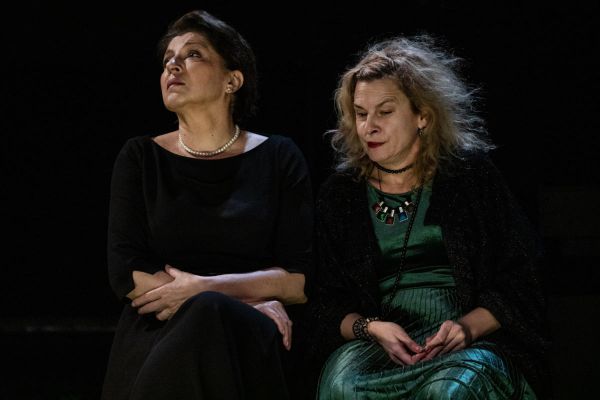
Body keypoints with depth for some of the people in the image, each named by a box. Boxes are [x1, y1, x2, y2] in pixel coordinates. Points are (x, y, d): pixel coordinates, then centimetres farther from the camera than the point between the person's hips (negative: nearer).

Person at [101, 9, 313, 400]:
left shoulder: (278, 158, 11)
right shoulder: (140, 158, 12)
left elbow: (301, 281, 3)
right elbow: (127, 275, 0)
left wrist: (203, 289, -11)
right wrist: (251, 298, -9)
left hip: (254, 338, 0)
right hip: (157, 338, 0)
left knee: (211, 318, -36)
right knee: (209, 315, -36)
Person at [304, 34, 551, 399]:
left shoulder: (471, 174, 7)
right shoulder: (340, 194, 13)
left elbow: (523, 279, 4)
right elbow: (325, 303, 10)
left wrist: (469, 326, -14)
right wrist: (371, 328, -11)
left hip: (476, 339, -1)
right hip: (378, 343, 2)